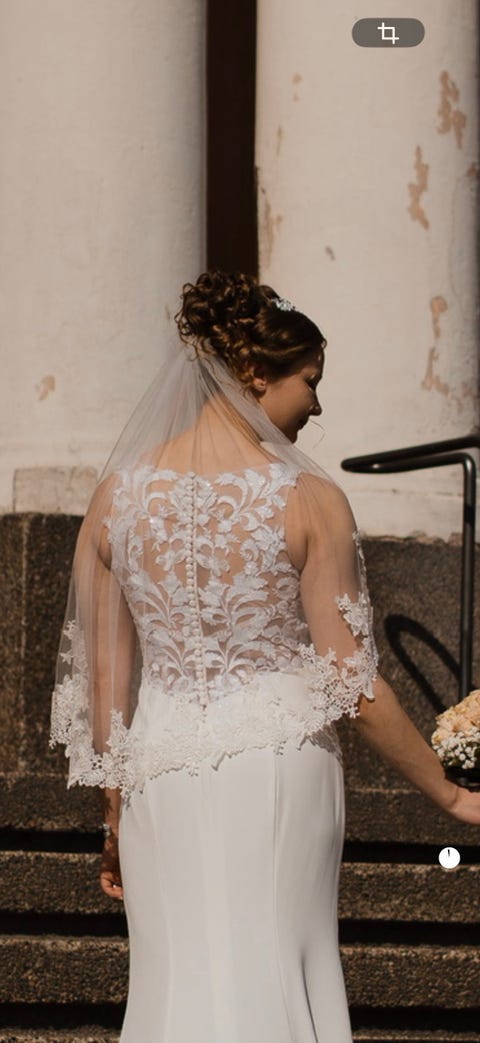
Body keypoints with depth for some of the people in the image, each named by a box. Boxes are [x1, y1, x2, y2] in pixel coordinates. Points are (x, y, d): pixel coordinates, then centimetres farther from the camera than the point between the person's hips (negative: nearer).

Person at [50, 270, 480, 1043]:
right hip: (279, 770, -3)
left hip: (161, 771, 3)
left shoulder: (118, 494, 2)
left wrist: (116, 818, 16)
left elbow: (104, 675, 6)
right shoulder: (309, 499, -8)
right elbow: (354, 686, -9)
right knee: (273, 980, 6)